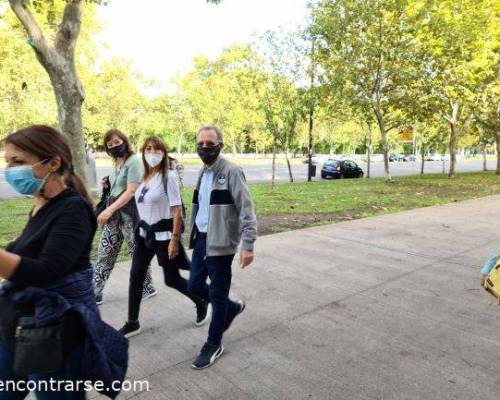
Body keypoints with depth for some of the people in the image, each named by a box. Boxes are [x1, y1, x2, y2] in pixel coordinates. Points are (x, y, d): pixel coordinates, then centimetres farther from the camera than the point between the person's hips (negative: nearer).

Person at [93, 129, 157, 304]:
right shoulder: (117, 163, 13)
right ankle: (95, 292, 17)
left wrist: (109, 210, -23)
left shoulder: (133, 161, -13)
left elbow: (131, 191, -20)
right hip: (114, 212, 8)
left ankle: (148, 287, 24)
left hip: (129, 213, -8)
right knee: (105, 252, 9)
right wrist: (108, 185, 7)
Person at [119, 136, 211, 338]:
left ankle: (202, 303, 31)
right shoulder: (145, 177, 6)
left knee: (172, 280, 5)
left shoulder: (169, 176, -14)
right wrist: (142, 229, 15)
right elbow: (143, 205, 13)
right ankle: (132, 323, 21)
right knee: (136, 277, 6)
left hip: (163, 235, -6)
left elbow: (177, 210, -17)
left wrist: (175, 239, -20)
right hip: (144, 234, 7)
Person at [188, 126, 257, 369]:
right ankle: (232, 308, 39)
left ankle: (214, 345, 24)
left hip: (220, 242, -8)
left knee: (217, 295, 5)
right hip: (201, 239, 8)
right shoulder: (203, 172, 11)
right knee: (195, 286, 15)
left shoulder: (231, 172, -13)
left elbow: (246, 210, -17)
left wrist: (248, 245, -23)